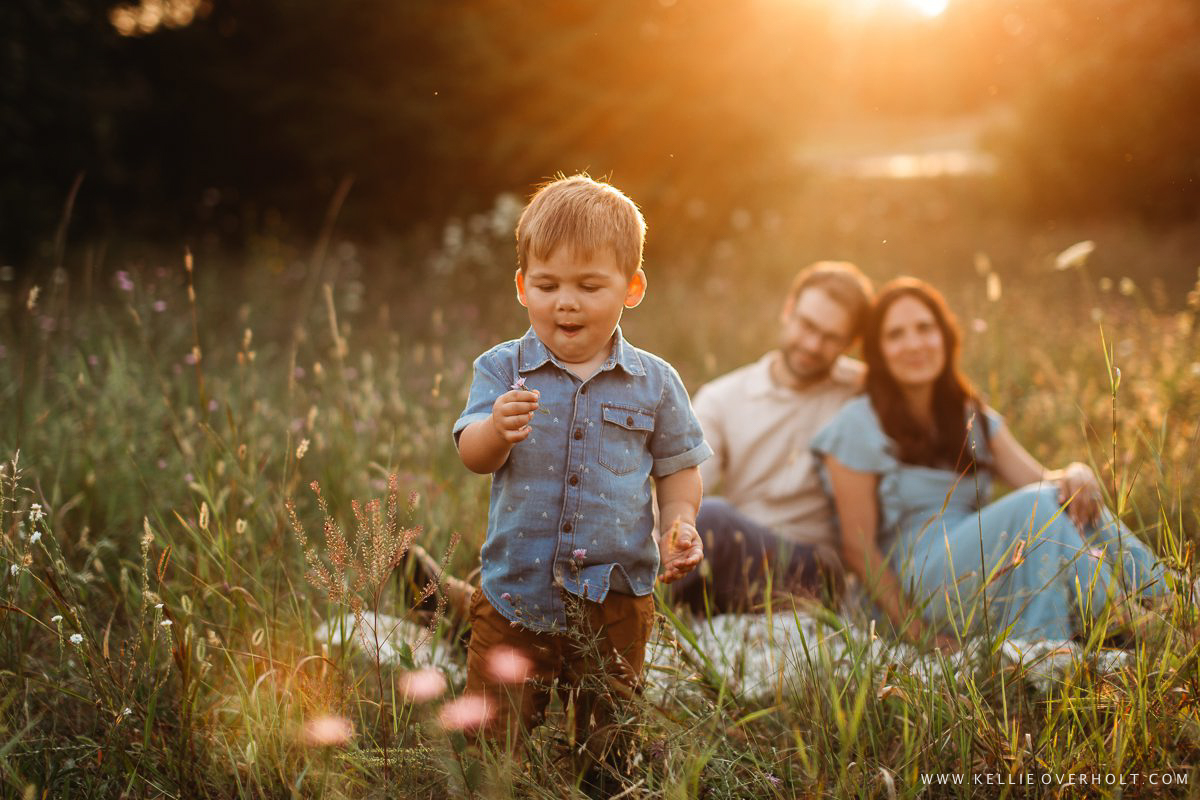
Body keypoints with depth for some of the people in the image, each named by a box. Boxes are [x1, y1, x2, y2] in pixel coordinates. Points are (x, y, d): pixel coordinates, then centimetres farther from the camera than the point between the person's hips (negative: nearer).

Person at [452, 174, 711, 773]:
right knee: (495, 739, 6)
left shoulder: (653, 382, 2)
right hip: (516, 593, 0)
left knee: (608, 743, 14)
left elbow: (677, 466, 10)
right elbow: (472, 456, -11)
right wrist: (498, 429, -33)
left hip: (615, 598, 1)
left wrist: (679, 524, -8)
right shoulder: (502, 369, -1)